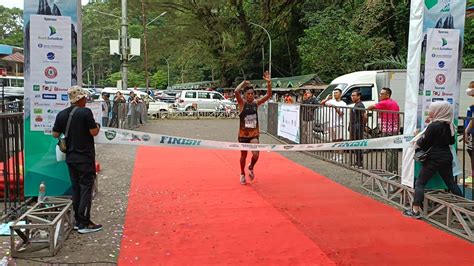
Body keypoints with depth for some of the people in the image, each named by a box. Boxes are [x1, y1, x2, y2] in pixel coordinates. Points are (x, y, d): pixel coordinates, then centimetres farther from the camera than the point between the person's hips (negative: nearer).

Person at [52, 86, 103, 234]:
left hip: (70, 157, 6)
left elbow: (55, 134, 8)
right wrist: (97, 126, 5)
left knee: (76, 188, 14)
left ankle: (78, 221, 20)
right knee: (86, 188, 0)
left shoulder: (61, 114, 4)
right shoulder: (85, 112, -14)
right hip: (85, 157, -6)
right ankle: (84, 223, 2)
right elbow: (94, 132, -15)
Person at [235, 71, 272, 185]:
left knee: (255, 155, -16)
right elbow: (236, 91, -28)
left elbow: (269, 95, -8)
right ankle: (242, 174, 39)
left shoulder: (256, 103, 0)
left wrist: (269, 82, -20)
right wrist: (244, 83, -15)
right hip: (243, 134, -2)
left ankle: (251, 168, 19)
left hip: (254, 134, 2)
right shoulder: (242, 103, -9)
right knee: (243, 156, 13)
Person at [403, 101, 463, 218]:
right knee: (451, 182, 17)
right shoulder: (449, 125, 5)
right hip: (447, 157, 7)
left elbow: (423, 144, -13)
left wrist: (417, 141, 6)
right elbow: (451, 141, 18)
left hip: (433, 159, -7)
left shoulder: (433, 126, -16)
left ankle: (415, 210, -1)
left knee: (420, 183, 0)